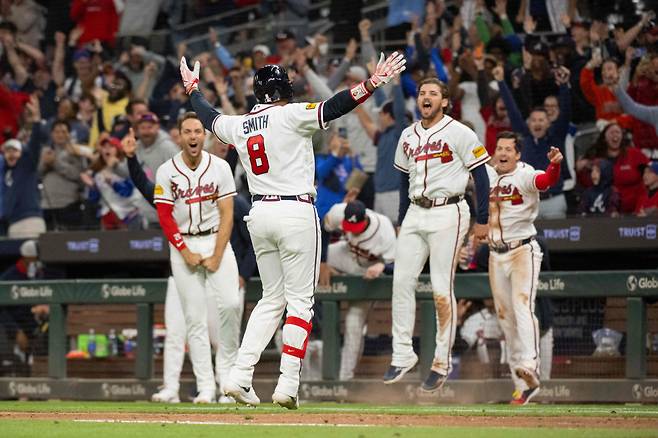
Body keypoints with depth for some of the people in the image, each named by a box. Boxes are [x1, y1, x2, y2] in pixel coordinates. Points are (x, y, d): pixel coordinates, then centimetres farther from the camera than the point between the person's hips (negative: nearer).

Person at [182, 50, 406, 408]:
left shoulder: (238, 125, 11)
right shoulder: (290, 115, -6)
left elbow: (208, 117, 30)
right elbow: (331, 109, -21)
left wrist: (193, 89, 48)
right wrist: (370, 85, -29)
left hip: (259, 214, 6)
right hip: (296, 213, -6)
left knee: (271, 298, 16)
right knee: (300, 300, -1)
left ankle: (240, 376, 5)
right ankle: (288, 384, -8)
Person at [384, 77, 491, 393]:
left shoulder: (459, 133, -5)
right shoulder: (408, 136, 14)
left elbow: (480, 175, -5)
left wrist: (482, 220, -8)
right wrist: (402, 221, 17)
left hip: (448, 213, -6)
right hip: (415, 213, 6)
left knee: (442, 289, -7)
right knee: (401, 281, -1)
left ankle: (442, 363, 0)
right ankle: (402, 355, 5)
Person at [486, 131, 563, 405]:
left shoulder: (525, 175, -10)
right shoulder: (486, 175, 8)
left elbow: (547, 181, -30)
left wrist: (555, 165, -49)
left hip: (523, 251, -6)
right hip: (496, 254, 6)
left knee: (523, 307, -23)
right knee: (505, 317, 5)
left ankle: (530, 367, -36)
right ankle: (524, 386, 10)